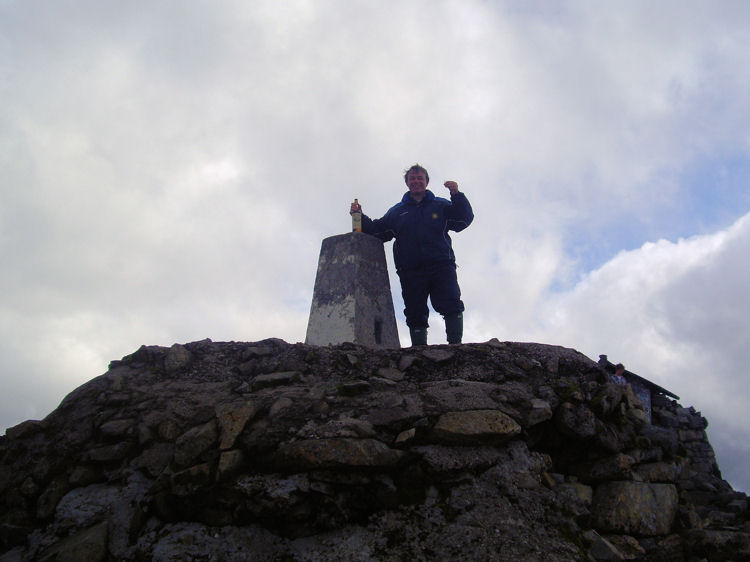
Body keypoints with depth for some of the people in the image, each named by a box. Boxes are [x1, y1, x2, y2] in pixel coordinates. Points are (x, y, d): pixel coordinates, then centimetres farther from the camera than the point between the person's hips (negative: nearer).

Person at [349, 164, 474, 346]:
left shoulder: (440, 205, 17)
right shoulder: (397, 211, 23)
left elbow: (463, 220, 6)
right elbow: (377, 231, 21)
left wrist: (457, 196, -6)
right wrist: (361, 218, 8)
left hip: (441, 265, -2)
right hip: (410, 272, 2)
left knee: (451, 305, -18)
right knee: (415, 314, -2)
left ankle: (455, 344, -18)